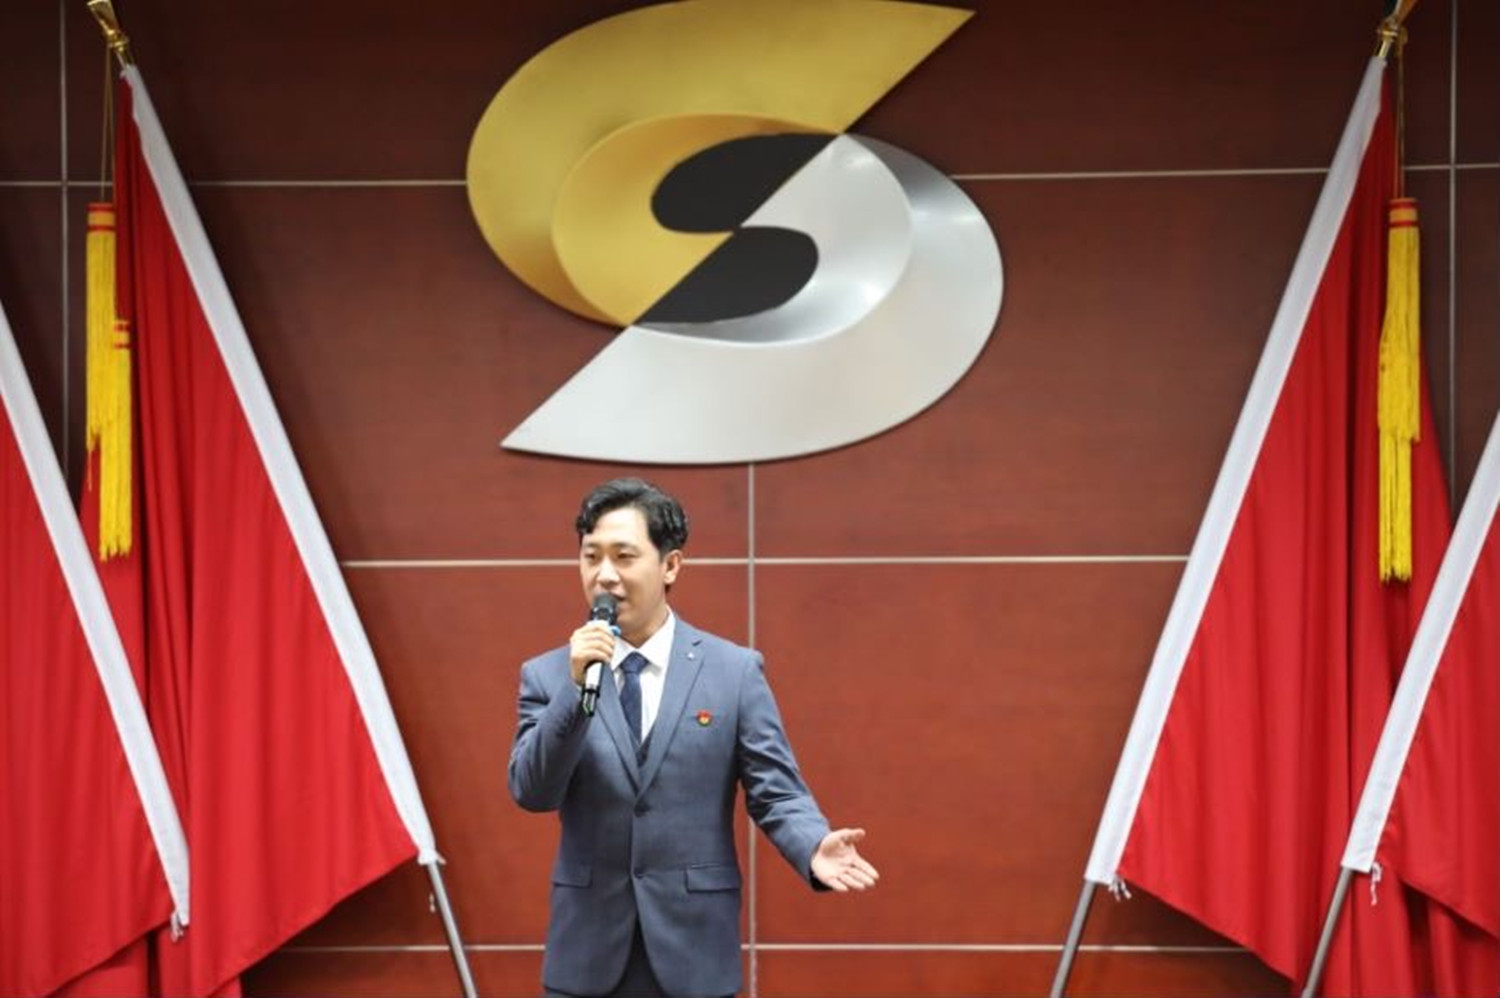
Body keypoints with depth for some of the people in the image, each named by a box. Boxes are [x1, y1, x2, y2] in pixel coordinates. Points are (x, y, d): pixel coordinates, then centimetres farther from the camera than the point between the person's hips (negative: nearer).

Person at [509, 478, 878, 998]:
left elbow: (776, 791, -1)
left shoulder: (735, 670, 0)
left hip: (694, 952, -1)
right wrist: (576, 687, -19)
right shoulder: (548, 675, 4)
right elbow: (532, 792, -7)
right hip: (587, 954, 1)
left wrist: (814, 848, -23)